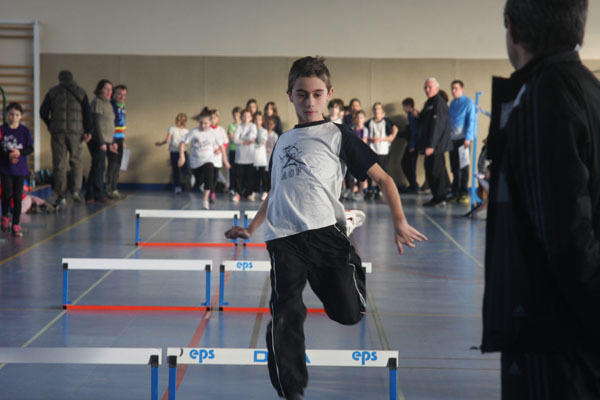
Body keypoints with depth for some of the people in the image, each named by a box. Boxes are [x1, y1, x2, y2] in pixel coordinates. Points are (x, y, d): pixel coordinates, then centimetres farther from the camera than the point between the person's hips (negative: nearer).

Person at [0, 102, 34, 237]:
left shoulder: (24, 131, 1)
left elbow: (30, 148, 2)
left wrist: (19, 152, -15)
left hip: (20, 169, 1)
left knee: (18, 197, 3)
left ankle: (16, 225, 10)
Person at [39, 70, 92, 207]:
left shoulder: (52, 92, 8)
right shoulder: (80, 92, 7)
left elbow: (43, 113, 6)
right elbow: (87, 112, 0)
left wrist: (50, 125, 20)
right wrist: (87, 131, 3)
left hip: (57, 132, 0)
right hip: (76, 131, 0)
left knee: (59, 164, 3)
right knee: (76, 161, 13)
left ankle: (61, 196, 2)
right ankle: (76, 189, -4)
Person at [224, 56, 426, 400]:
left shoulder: (338, 135, 7)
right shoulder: (283, 141, 22)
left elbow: (383, 178, 6)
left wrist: (400, 222, -3)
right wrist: (250, 229, 30)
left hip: (325, 232, -3)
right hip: (284, 241, 3)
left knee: (349, 313, -5)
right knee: (284, 319, -9)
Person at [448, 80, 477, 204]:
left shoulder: (468, 103, -4)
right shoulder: (452, 103, 16)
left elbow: (471, 121, -9)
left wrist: (468, 138, -17)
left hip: (463, 139, -6)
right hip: (452, 139, 6)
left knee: (463, 167, -4)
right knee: (454, 167, 8)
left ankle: (463, 193, 1)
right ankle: (455, 193, 13)